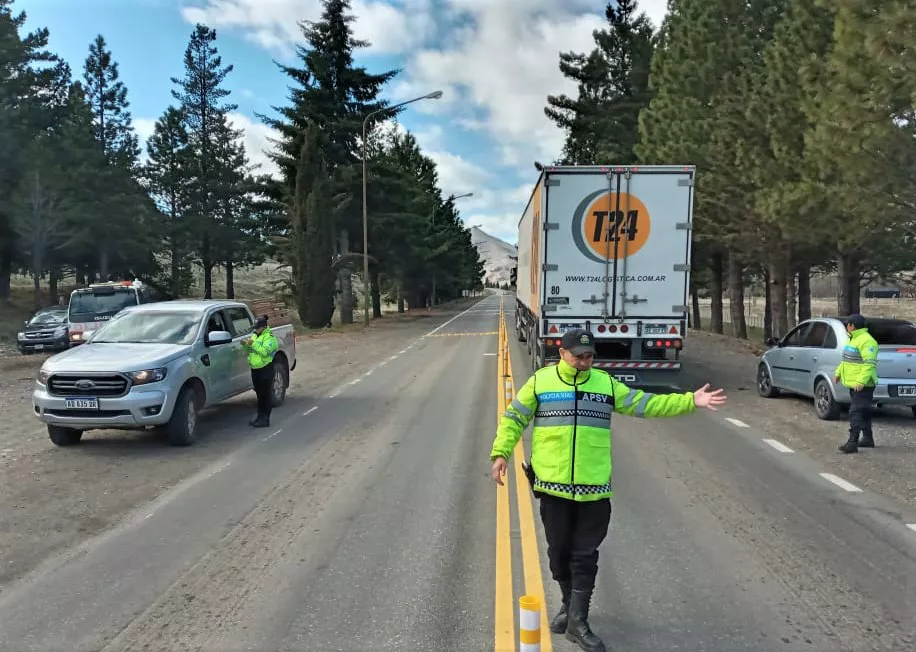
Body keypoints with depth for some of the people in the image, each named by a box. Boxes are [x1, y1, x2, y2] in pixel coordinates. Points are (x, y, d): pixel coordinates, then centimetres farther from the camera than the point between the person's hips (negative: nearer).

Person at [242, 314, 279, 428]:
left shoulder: (269, 338, -11)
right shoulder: (255, 336, 16)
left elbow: (264, 352, -24)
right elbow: (250, 350, 19)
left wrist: (253, 344, -27)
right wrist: (246, 345, 0)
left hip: (266, 369, -9)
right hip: (255, 369, 9)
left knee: (265, 394, -5)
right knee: (259, 393, 15)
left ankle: (265, 419, -2)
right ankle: (260, 416, 25)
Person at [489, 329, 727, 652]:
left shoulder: (606, 383, 4)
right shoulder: (540, 381, -1)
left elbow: (645, 404, 5)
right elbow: (514, 418, 4)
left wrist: (690, 401, -3)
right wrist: (501, 452, -5)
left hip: (594, 487, 1)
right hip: (553, 484, -1)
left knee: (585, 556, 5)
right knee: (559, 551, 13)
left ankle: (578, 622, 17)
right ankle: (569, 604, 36)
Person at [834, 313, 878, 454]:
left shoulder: (866, 341, -18)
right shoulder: (853, 339, 16)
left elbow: (870, 364, -27)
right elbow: (846, 359, 27)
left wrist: (861, 381, -32)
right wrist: (838, 372, 24)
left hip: (862, 386, -11)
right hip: (854, 384, 11)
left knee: (856, 412, -13)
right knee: (863, 412, 18)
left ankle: (852, 443, -16)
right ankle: (868, 439, 29)